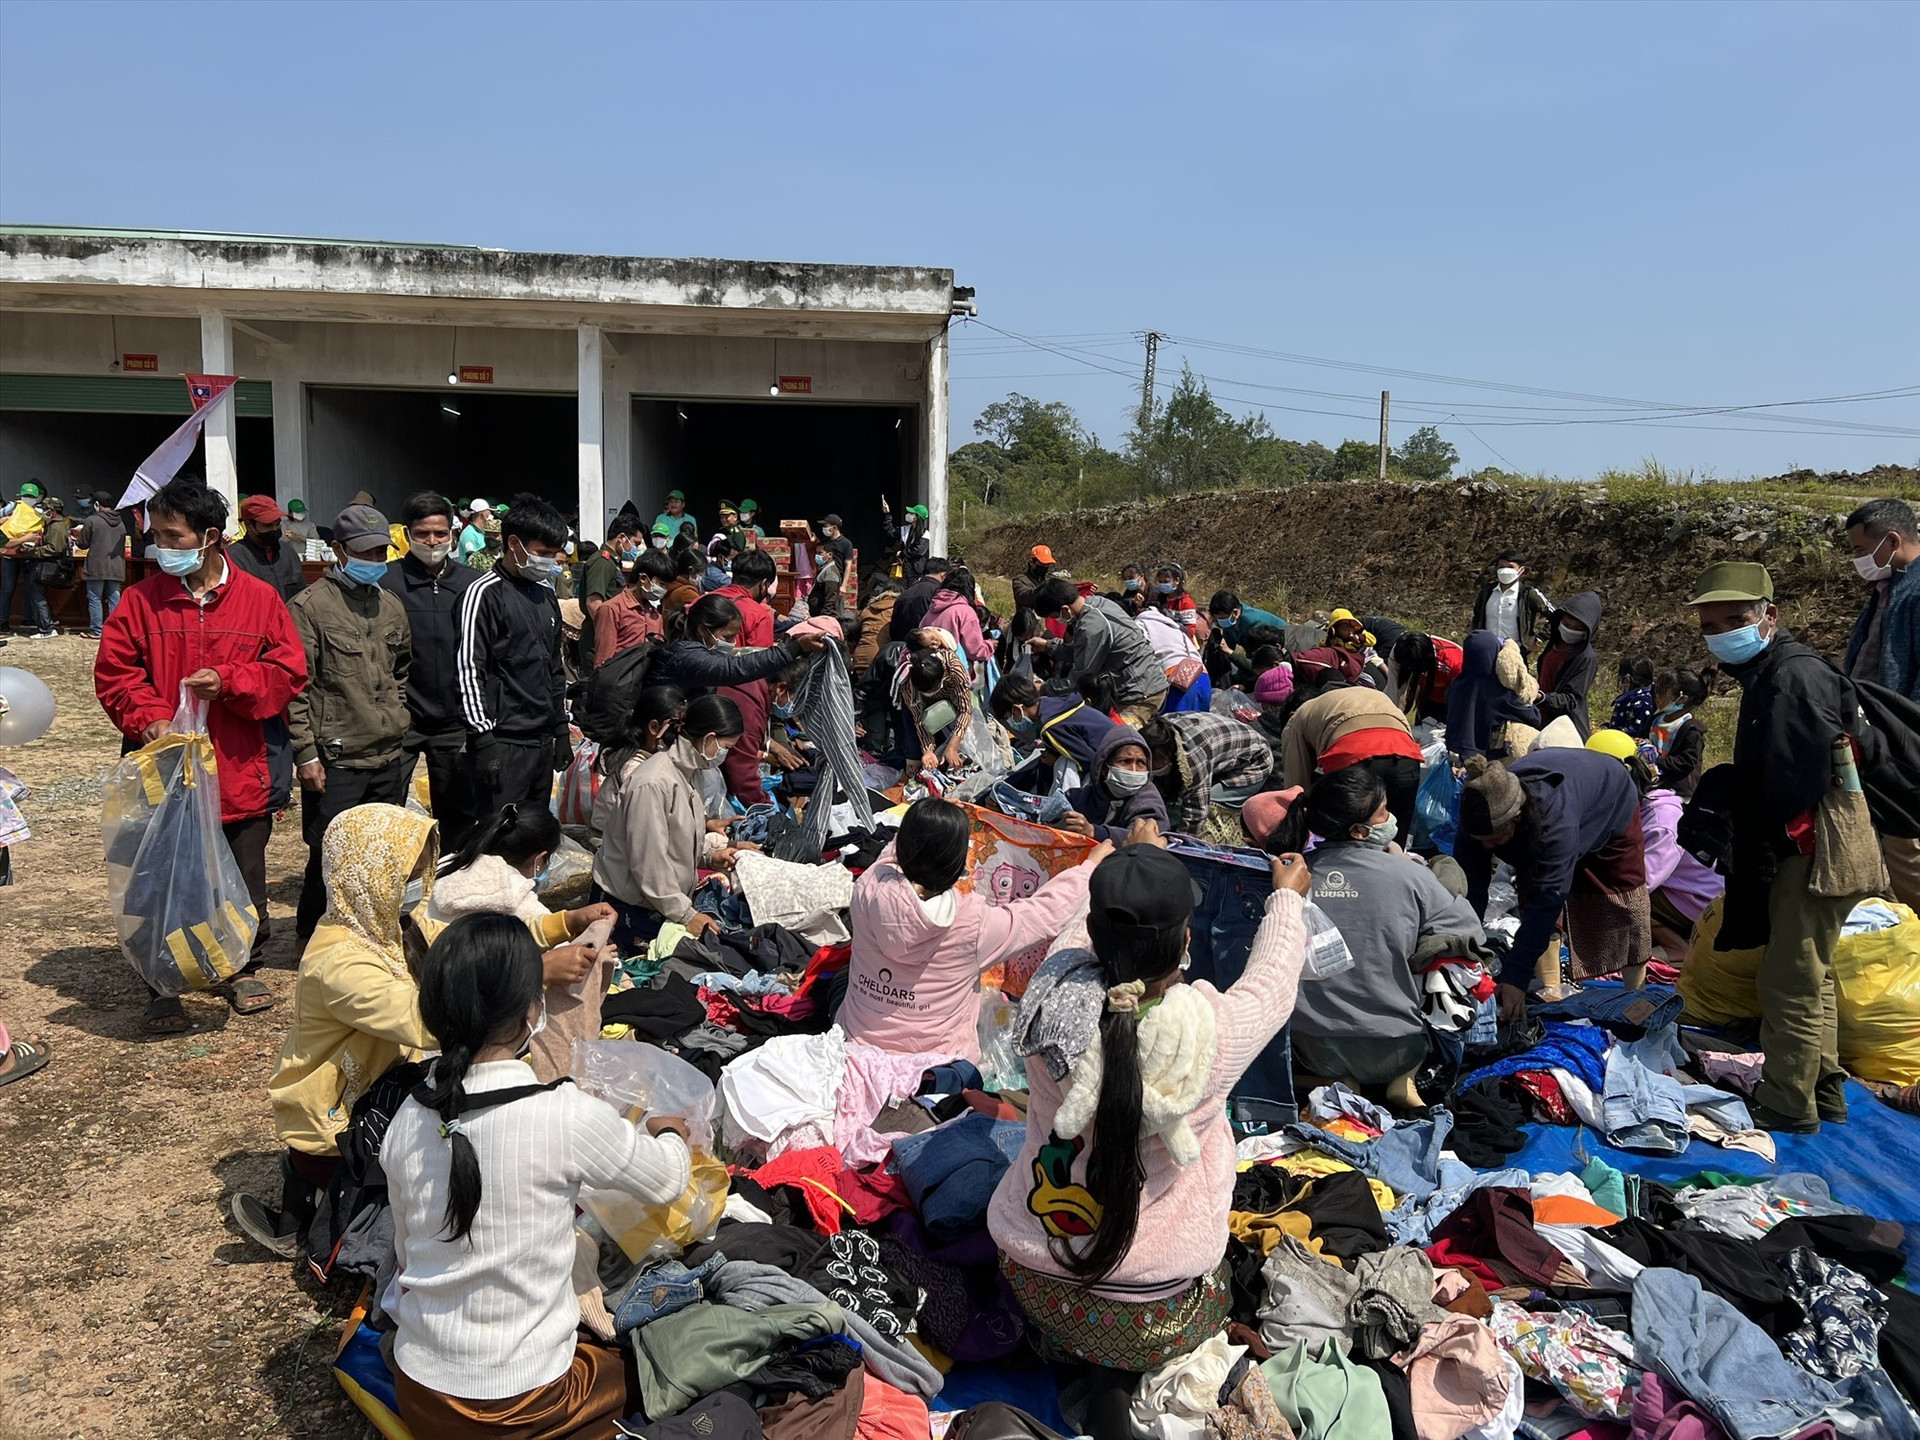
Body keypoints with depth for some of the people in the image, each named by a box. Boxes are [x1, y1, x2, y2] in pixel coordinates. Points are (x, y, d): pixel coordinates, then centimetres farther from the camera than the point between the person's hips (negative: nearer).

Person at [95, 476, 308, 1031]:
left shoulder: (259, 598, 0)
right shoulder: (140, 600, 1)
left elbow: (289, 671, -2)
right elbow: (114, 673, 1)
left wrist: (228, 682, -16)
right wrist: (148, 716, -15)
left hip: (243, 772, 0)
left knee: (246, 881, 12)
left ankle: (244, 969, 31)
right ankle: (164, 984, 20)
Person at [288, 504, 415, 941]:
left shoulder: (392, 605, 14)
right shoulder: (310, 605, -6)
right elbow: (295, 686, -8)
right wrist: (306, 753, -12)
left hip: (392, 758, 6)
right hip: (336, 760, -6)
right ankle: (314, 940, 17)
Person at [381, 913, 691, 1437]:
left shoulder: (407, 1119, -7)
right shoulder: (569, 1117, -23)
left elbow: (407, 1254, 6)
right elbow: (668, 1182, -5)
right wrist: (668, 1133, 17)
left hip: (415, 1389, 5)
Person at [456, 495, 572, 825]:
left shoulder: (545, 593, 16)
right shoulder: (484, 594, -8)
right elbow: (469, 670, -13)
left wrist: (561, 729, 18)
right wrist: (483, 738, -17)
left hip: (543, 741, 8)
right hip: (503, 744, -8)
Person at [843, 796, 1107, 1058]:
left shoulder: (868, 889, -15)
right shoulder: (973, 923, -21)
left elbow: (894, 853, 9)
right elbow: (1048, 913, -6)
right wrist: (1091, 865, 8)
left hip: (858, 1043, 3)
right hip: (933, 1058, -2)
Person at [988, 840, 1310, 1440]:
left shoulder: (1054, 997, -22)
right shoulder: (1216, 1029, -28)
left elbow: (1088, 939, 3)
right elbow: (1274, 978, -4)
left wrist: (1124, 881, 23)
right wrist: (1286, 895, 16)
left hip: (1032, 1280, 4)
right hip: (1152, 1307, -3)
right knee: (1219, 1283, 31)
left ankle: (1079, 1358, 10)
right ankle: (1118, 1376, 7)